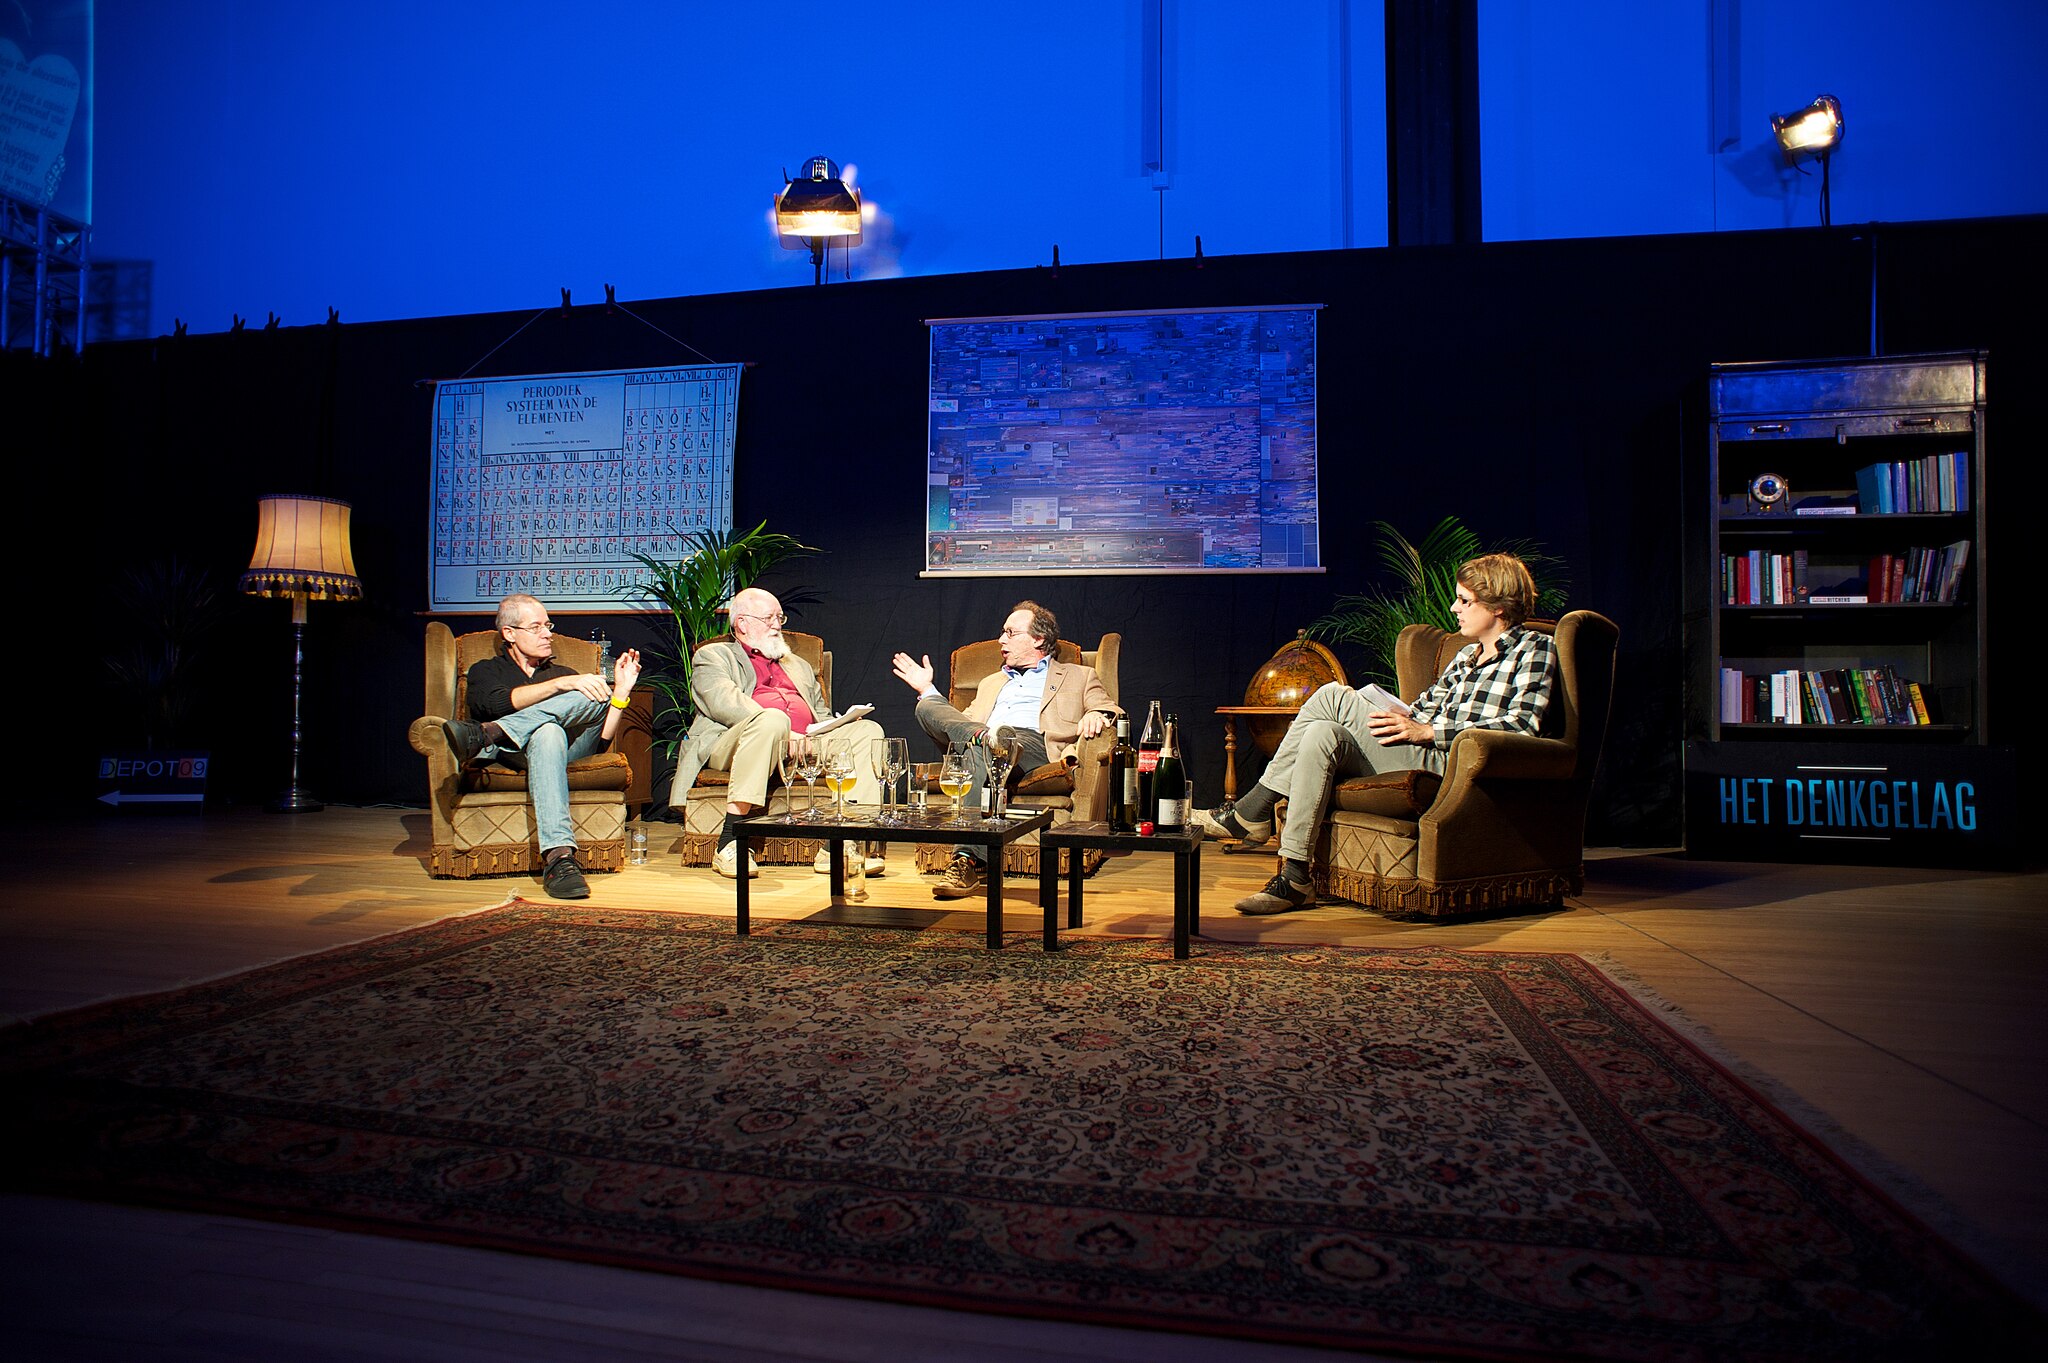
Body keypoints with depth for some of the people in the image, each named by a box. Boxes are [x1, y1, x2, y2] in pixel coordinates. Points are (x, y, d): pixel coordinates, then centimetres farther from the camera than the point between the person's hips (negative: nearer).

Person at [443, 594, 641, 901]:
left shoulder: (564, 673, 31)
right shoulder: (486, 671, 23)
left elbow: (601, 739, 16)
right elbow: (498, 703, -5)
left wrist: (621, 692, 1)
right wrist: (562, 684, -15)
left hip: (570, 749, 3)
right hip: (512, 753, -3)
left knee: (599, 695, -22)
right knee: (548, 733, -39)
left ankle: (487, 734, -39)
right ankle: (558, 856, -56)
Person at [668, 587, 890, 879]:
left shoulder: (798, 666, 35)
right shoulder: (712, 656, 16)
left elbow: (822, 714, 32)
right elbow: (724, 703, -4)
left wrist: (840, 723, 5)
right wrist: (783, 732, -18)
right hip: (730, 744, -5)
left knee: (867, 731, -17)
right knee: (772, 719, -39)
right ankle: (730, 843, -38)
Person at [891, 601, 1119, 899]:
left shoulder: (1078, 676, 26)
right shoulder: (991, 683, 39)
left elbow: (1114, 713, 13)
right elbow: (959, 723, 33)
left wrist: (1096, 716, -10)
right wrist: (927, 689, 30)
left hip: (1035, 745, -4)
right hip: (986, 743, 5)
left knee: (977, 748, -40)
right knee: (926, 707, -22)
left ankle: (967, 860, -46)